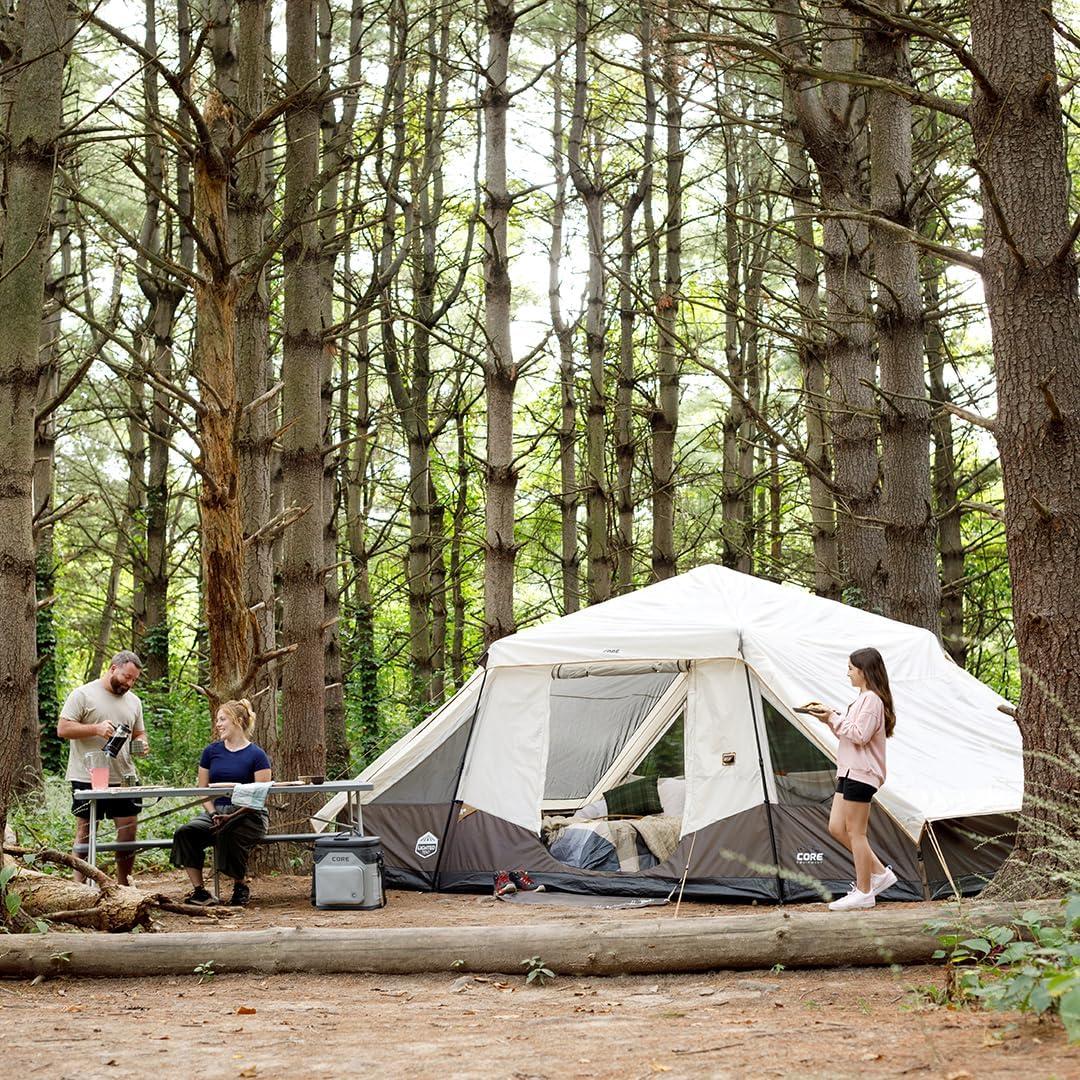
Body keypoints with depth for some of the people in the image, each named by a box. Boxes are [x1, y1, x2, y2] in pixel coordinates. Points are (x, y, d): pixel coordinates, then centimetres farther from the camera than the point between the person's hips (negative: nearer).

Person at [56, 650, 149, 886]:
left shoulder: (134, 701, 15)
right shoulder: (83, 695, -4)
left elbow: (139, 733, 23)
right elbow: (62, 728, -9)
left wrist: (142, 744, -1)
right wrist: (96, 728, -20)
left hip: (123, 777, 5)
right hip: (87, 778, -5)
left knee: (129, 830, 4)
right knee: (85, 832, 2)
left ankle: (124, 883, 16)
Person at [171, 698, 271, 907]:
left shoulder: (256, 755, -1)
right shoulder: (212, 751, 13)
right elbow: (203, 790, 13)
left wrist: (233, 816, -18)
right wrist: (213, 814, -6)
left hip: (248, 816, -4)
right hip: (216, 811, 5)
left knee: (228, 835, -36)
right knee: (184, 832, -24)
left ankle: (240, 886, -11)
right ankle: (199, 891, -22)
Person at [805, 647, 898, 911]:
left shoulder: (871, 699, -13)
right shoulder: (865, 698, 20)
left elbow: (859, 735, -20)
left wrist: (833, 718, -14)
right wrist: (829, 716, 9)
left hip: (861, 773, -11)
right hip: (850, 771, 11)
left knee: (855, 832, -6)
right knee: (837, 828, 10)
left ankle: (863, 893, 1)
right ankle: (880, 872, 16)